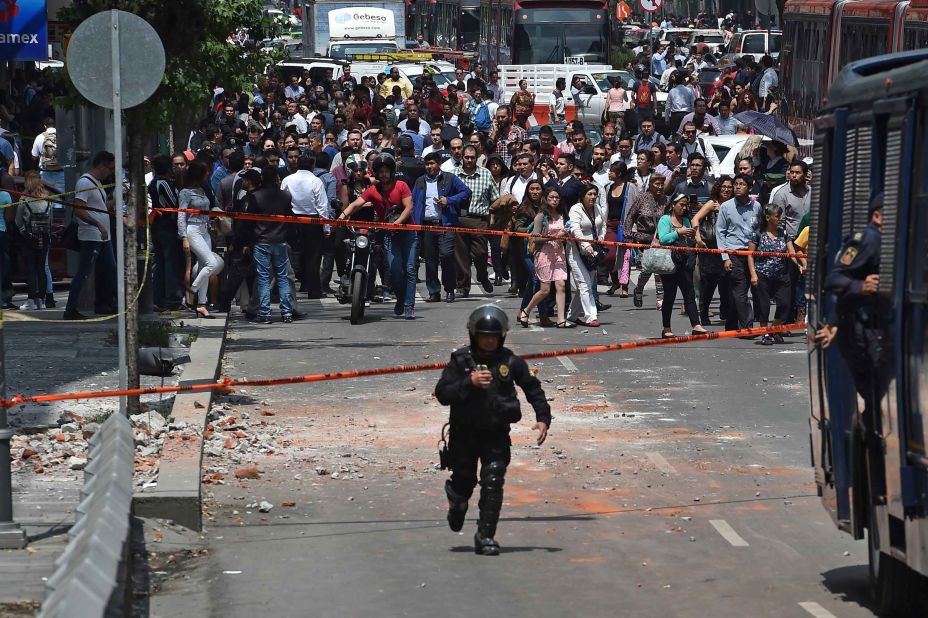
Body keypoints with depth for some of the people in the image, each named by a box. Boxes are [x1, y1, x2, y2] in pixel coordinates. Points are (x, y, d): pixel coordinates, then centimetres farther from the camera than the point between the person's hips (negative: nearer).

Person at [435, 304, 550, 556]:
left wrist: (543, 419, 2)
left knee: (493, 483, -11)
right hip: (464, 433, 0)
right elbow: (442, 394, -13)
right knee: (464, 480, 13)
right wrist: (469, 382, -26)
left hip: (496, 434, 0)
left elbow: (533, 389, 10)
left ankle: (486, 537, -4)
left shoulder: (510, 362, -3)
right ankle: (457, 501, 50)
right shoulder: (460, 360, -6)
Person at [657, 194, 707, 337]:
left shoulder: (686, 221, 17)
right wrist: (678, 232, -17)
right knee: (669, 295, 0)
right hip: (670, 263, -5)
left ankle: (696, 325, -8)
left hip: (685, 263, 5)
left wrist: (692, 236, 1)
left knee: (689, 294, -2)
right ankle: (666, 329, 6)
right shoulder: (665, 220, 0)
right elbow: (663, 239, -14)